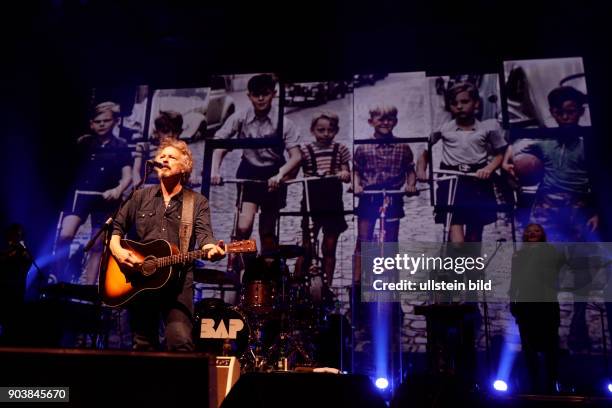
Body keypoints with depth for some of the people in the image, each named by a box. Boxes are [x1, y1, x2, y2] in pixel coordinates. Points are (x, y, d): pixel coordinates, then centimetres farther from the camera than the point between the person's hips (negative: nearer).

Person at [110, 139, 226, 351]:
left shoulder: (198, 202, 4)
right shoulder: (141, 196, 12)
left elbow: (204, 236, -10)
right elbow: (116, 227, 15)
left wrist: (212, 250, -32)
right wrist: (117, 250, -5)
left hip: (178, 283, -2)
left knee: (181, 340, -19)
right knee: (143, 346, 9)